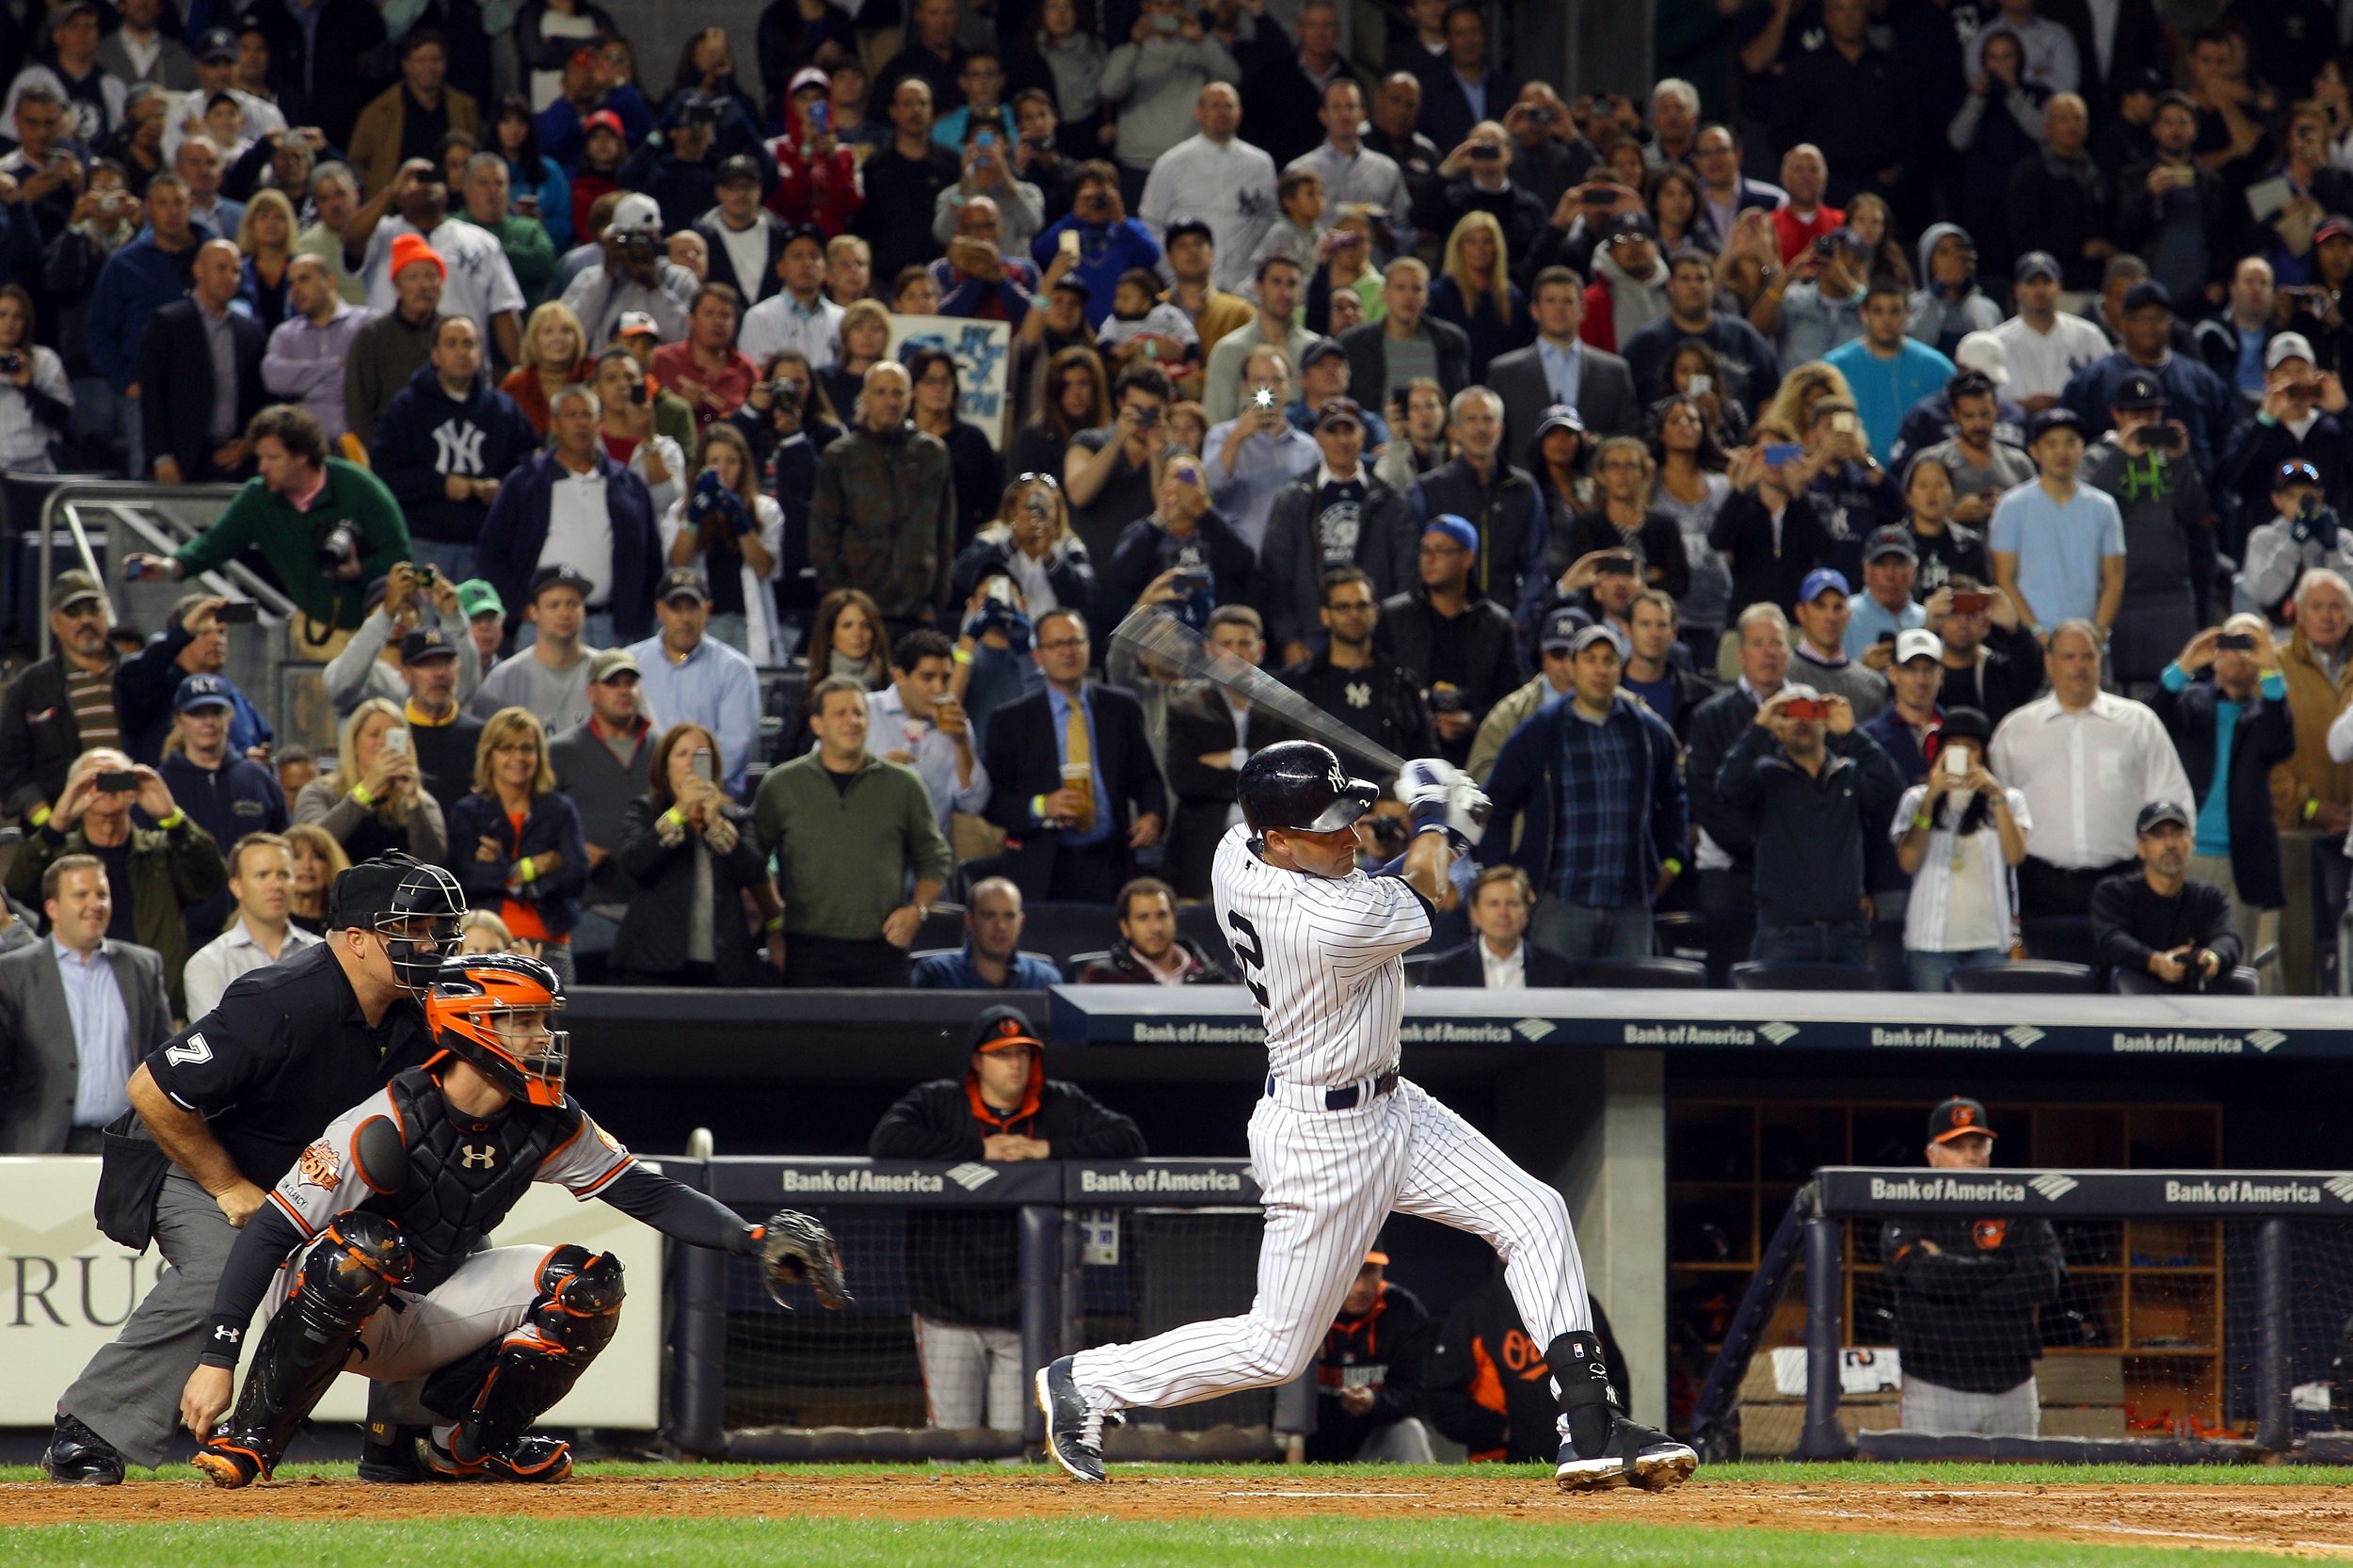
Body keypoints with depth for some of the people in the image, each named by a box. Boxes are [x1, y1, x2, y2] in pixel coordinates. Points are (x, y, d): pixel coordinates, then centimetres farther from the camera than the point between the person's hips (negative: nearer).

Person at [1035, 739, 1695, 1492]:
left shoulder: (1235, 856, -8)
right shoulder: (1338, 922, -33)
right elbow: (1418, 899, -11)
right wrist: (1432, 815, 8)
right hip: (1326, 1140, -10)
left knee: (1534, 1213, 1)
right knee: (1276, 1348, 3)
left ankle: (1590, 1429, -1)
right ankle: (1082, 1383, 19)